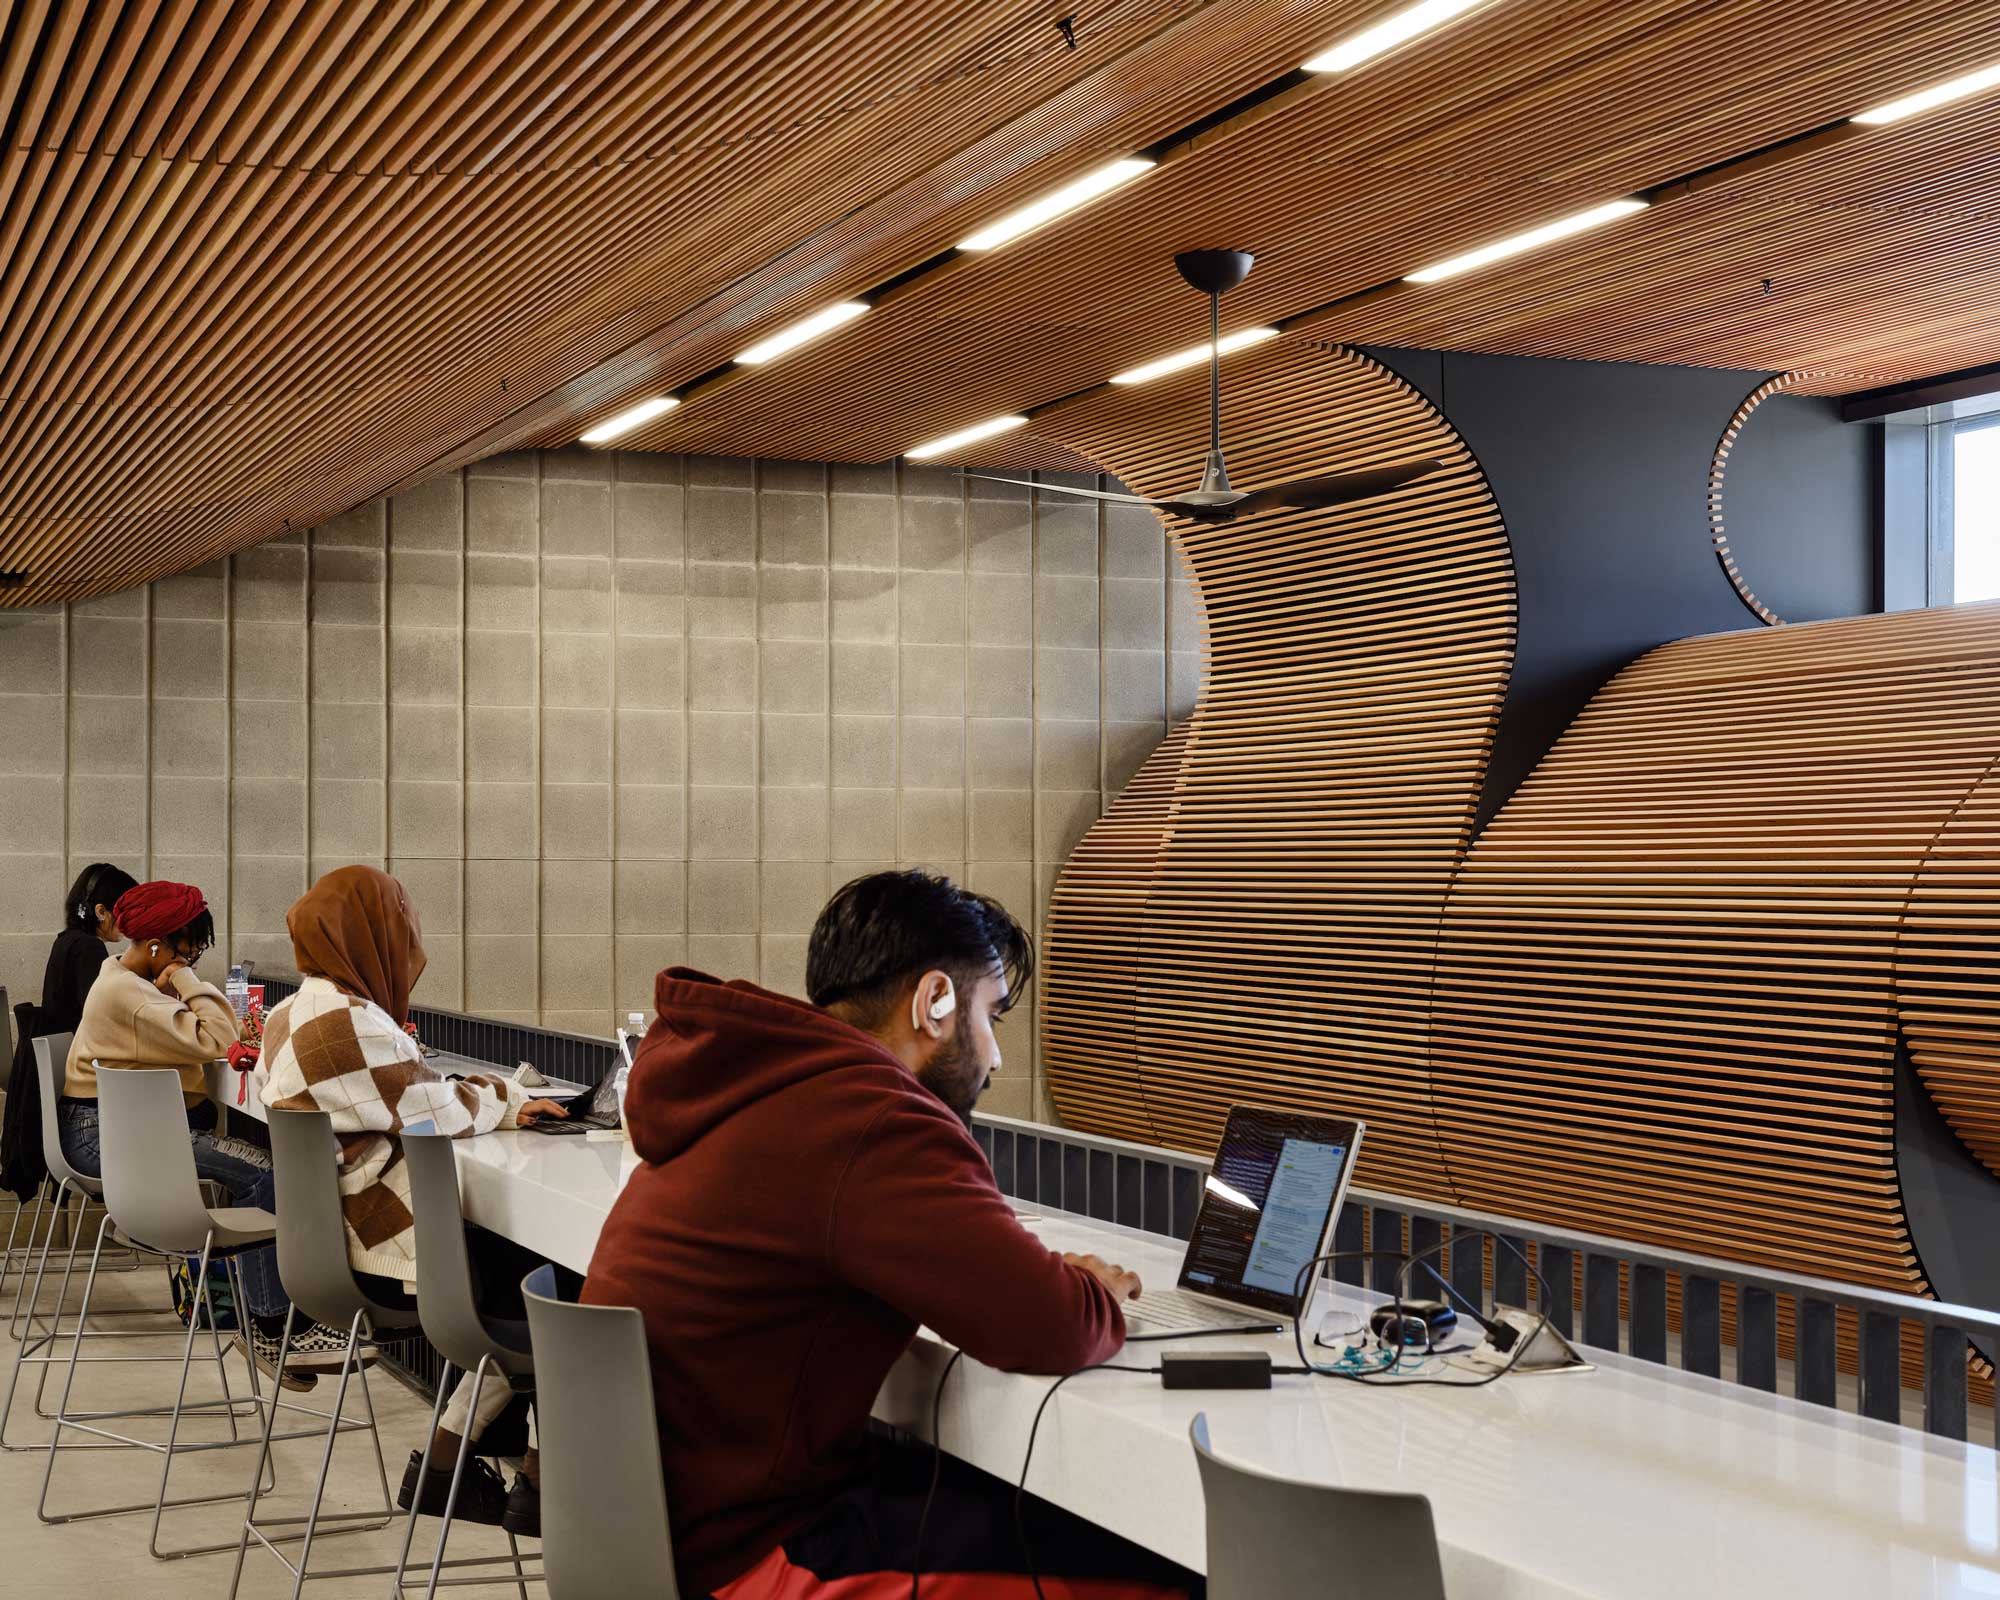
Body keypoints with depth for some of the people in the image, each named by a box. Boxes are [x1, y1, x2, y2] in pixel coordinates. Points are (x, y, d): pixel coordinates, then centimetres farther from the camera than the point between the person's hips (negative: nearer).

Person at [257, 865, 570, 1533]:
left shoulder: (289, 1016, 11)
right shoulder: (350, 1022, -21)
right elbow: (440, 1114, -14)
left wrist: (500, 1103, 8)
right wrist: (507, 1098, 5)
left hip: (329, 1241, 10)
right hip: (391, 1252, -10)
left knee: (519, 1268, 17)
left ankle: (442, 1464, 17)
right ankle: (540, 1487, 12)